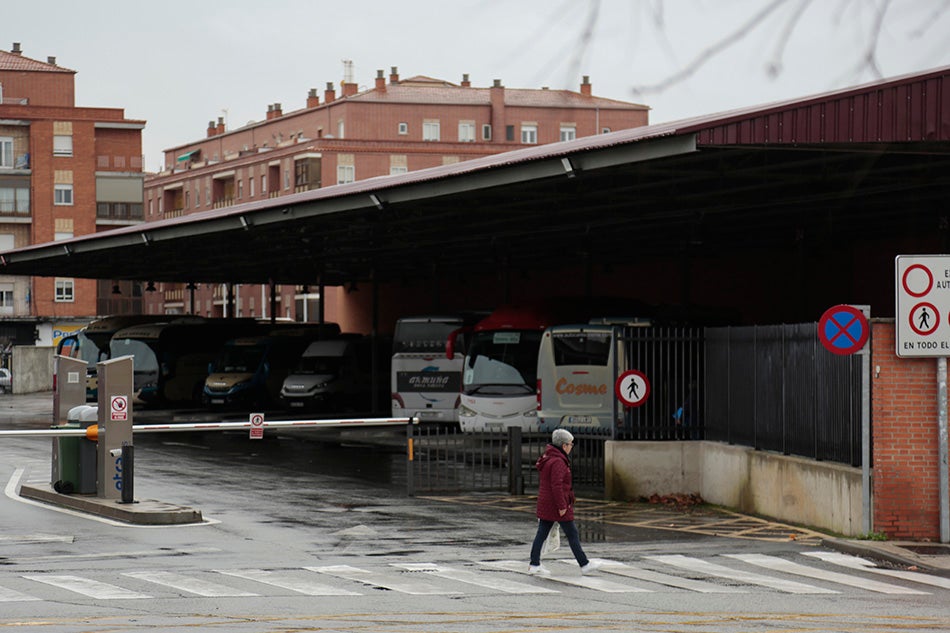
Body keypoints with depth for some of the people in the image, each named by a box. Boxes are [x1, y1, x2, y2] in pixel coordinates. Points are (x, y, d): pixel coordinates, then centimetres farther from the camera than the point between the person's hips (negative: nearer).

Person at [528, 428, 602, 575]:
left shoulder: (547, 458, 12)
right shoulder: (558, 462, -19)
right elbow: (556, 485, -25)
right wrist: (562, 506, -22)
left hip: (544, 503, 9)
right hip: (556, 503, -9)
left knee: (542, 533, 8)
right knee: (572, 534, 1)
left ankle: (534, 565, 7)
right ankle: (584, 565, 9)